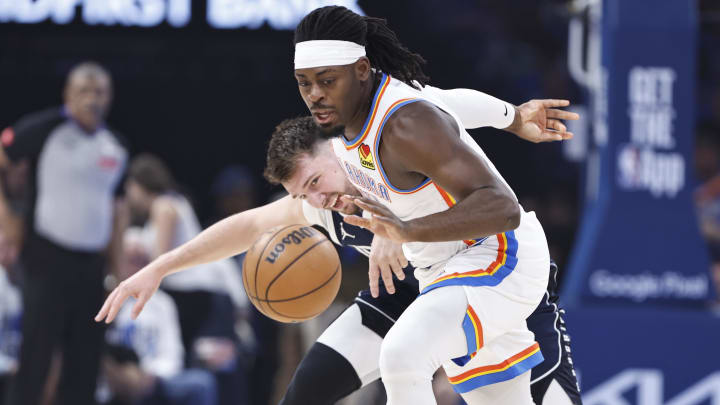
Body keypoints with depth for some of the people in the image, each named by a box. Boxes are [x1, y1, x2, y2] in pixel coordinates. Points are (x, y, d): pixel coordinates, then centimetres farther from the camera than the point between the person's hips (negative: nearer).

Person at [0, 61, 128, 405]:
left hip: (91, 264, 6)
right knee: (35, 356, -7)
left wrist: (117, 262, 16)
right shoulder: (43, 129, -7)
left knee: (85, 362, 5)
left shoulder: (115, 146, 11)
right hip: (47, 258, -6)